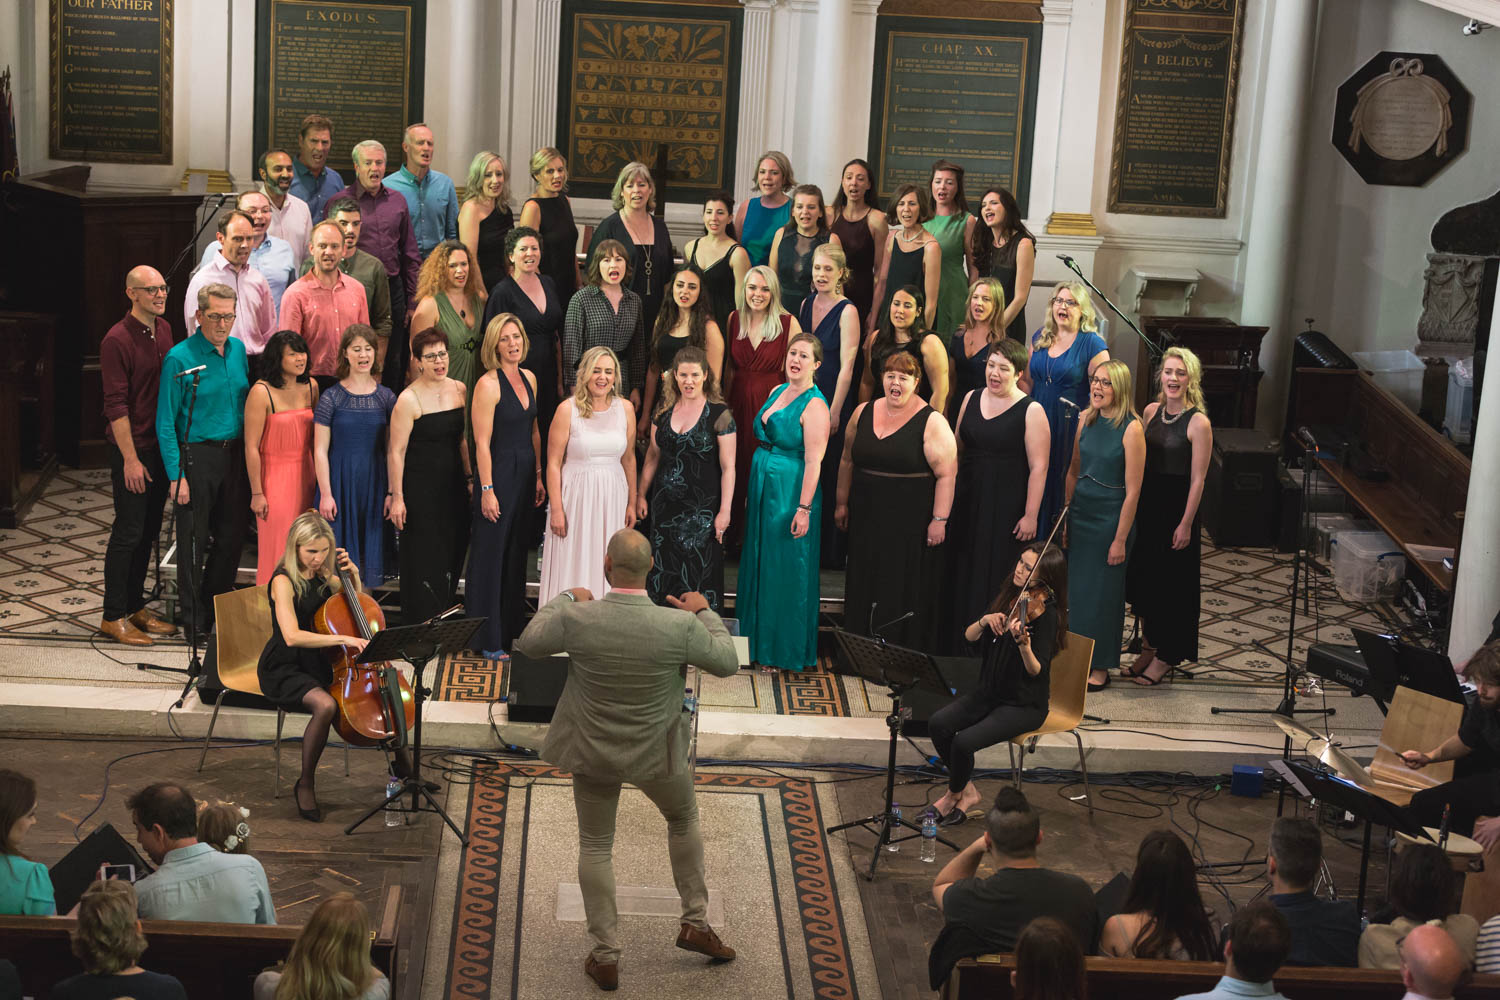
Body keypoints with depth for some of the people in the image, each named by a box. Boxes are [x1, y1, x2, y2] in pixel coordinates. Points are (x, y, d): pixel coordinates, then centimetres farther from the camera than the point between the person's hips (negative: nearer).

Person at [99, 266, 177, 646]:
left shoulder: (164, 330, 9)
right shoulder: (117, 340, -15)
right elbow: (116, 405, -17)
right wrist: (131, 459, -19)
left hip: (161, 444, 8)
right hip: (131, 448, -7)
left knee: (149, 530, 13)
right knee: (128, 532, -3)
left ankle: (135, 606, 24)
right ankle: (113, 617, 6)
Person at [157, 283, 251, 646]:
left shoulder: (238, 350, 7)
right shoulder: (180, 358, -11)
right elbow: (165, 422, -11)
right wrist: (176, 475, -15)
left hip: (236, 453, 5)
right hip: (197, 456, -5)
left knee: (232, 535, 11)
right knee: (194, 539, 2)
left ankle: (218, 606, 28)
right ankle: (194, 618, 15)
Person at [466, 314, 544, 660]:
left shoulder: (529, 379, 9)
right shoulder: (488, 384, -13)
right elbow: (482, 443, -15)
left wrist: (539, 475, 13)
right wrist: (487, 489, -18)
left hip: (524, 474, 8)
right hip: (498, 473, -7)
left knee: (516, 551, 15)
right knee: (491, 555, 0)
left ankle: (510, 628, 26)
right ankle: (489, 640, 7)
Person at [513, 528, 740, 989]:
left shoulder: (576, 618, -23)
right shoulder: (680, 626, -25)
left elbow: (529, 642, -2)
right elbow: (727, 662, -7)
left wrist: (566, 598, 11)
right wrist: (706, 612, 7)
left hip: (592, 752, 0)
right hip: (656, 753, 0)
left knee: (595, 847, 16)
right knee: (683, 820, 28)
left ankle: (606, 956, 20)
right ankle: (695, 923, 33)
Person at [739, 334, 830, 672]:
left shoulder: (814, 405, -16)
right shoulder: (778, 391, 10)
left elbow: (813, 462, -19)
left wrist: (804, 508, -23)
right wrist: (752, 489, 17)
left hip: (790, 491, -8)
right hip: (762, 488, 8)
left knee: (785, 571, 2)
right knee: (758, 565, 16)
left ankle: (783, 651, 15)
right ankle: (758, 642, 30)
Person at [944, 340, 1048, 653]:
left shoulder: (1031, 411, -10)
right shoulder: (971, 398, 7)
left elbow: (1038, 467, -13)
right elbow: (956, 448, 15)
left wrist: (1030, 515, -16)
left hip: (1006, 507, -5)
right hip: (967, 501, 5)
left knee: (995, 577, 1)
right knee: (961, 572, 11)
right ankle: (953, 643, 24)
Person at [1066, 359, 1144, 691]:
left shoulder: (1131, 429, -17)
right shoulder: (1086, 419, 2)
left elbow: (1133, 491, -16)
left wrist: (1120, 539, -16)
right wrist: (1064, 515, 9)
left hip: (1110, 518, -6)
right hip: (1080, 514, 6)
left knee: (1102, 591, 4)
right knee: (1075, 586, 12)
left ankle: (1101, 668, 17)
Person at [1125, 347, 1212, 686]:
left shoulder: (1198, 423, -15)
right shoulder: (1151, 411, 4)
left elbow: (1197, 480, -14)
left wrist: (1186, 524, -15)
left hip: (1177, 506, -6)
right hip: (1147, 504, 6)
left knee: (1171, 582, 3)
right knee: (1143, 576, 13)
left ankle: (1166, 657, 15)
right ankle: (1148, 648, 28)